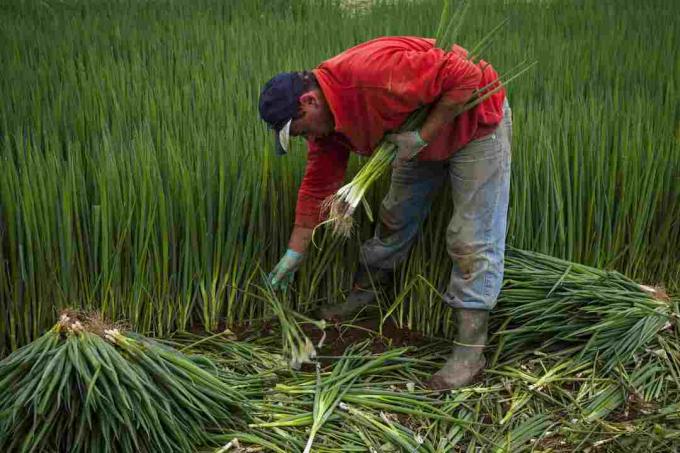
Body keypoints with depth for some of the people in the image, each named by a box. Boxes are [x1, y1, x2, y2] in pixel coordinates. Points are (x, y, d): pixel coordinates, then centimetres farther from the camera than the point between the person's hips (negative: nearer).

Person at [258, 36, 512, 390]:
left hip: (475, 120, -8)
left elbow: (464, 75, -33)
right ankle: (362, 296, 36)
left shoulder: (373, 72, -37)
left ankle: (470, 350, -1)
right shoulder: (325, 118, -8)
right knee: (395, 217, 17)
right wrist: (294, 254, 2)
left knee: (473, 240, -8)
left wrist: (423, 135, -29)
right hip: (420, 136, 8)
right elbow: (317, 185, 0)